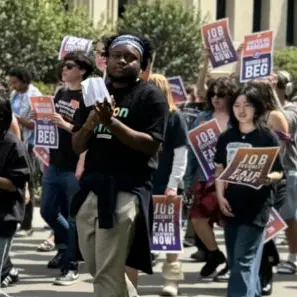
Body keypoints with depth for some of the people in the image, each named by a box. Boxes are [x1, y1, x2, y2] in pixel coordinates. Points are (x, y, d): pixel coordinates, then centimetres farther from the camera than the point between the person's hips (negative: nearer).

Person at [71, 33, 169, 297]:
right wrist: (89, 124, -10)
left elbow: (152, 145, -13)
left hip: (126, 191, -7)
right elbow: (77, 146, 12)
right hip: (91, 188, 7)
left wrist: (112, 123, -22)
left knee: (108, 273, -9)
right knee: (95, 267, 14)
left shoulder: (150, 96, -3)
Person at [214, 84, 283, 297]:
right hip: (231, 205, 6)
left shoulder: (267, 136, -6)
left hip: (257, 205, -6)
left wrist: (269, 178, -26)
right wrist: (220, 196, 1)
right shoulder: (226, 137, 8)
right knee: (235, 262, 12)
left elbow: (279, 172, -5)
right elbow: (220, 169, 14)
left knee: (244, 261, -11)